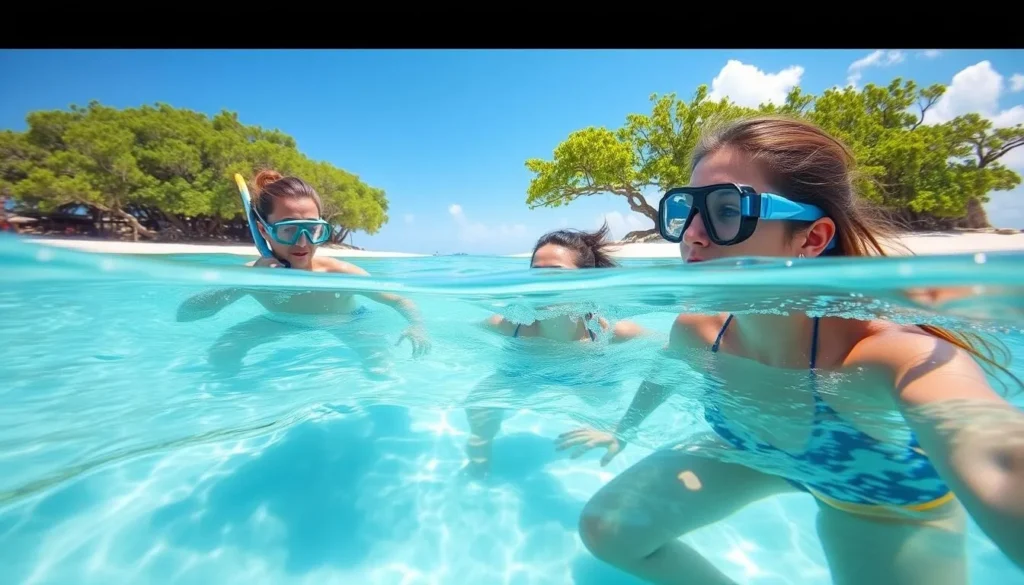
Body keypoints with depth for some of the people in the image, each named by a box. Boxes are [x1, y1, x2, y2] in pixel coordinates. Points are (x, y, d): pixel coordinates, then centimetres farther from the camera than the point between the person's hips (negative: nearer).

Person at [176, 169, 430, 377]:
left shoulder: (339, 274, -36)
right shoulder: (255, 274, -27)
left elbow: (402, 301, -28)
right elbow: (185, 314, -28)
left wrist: (417, 327, -50)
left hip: (343, 323, -2)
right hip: (283, 323, 3)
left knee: (378, 361, -27)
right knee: (221, 355, -12)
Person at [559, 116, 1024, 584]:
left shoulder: (891, 351, -41)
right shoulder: (695, 330, -26)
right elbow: (663, 372, -3)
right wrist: (621, 432, 13)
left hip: (887, 495, -2)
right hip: (756, 453, 3)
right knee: (606, 531, 3)